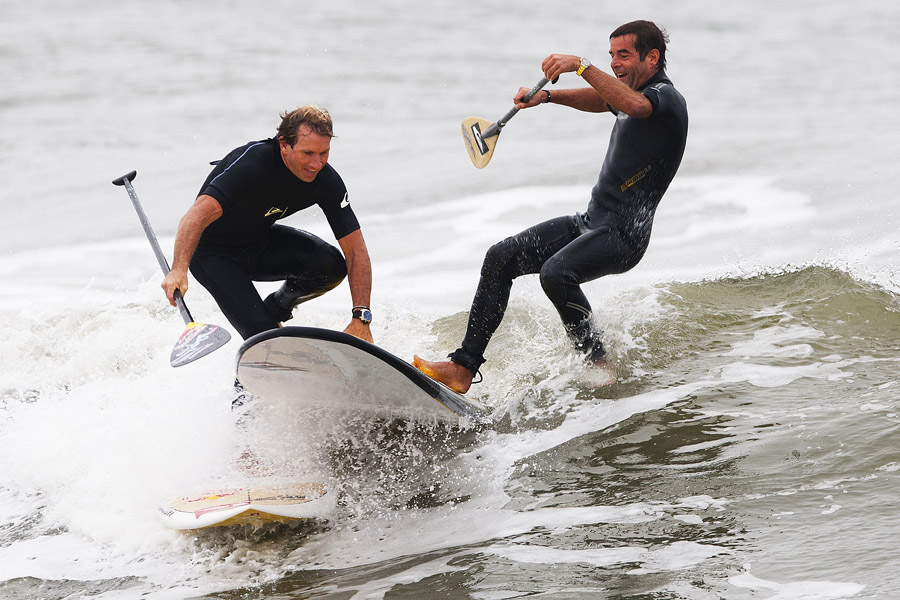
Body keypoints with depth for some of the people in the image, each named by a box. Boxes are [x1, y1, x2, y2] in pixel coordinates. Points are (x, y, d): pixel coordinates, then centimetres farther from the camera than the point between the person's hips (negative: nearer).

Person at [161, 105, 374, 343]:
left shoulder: (325, 179, -17)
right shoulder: (252, 162, -33)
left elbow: (356, 249, -16)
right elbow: (199, 214, -44)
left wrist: (361, 319, -27)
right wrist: (178, 270, -61)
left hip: (260, 239, 5)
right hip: (213, 253, -5)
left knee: (331, 265, -20)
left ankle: (276, 307, 7)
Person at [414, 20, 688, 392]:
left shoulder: (665, 97, -13)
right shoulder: (629, 91, 17)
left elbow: (634, 105, -36)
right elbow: (598, 100, 34)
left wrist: (581, 66, -39)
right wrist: (546, 96, 16)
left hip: (623, 235, -10)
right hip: (590, 222, 10)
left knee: (556, 273, -33)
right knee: (501, 258, 0)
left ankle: (598, 368, -17)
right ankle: (463, 368, -3)